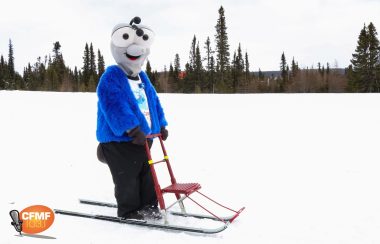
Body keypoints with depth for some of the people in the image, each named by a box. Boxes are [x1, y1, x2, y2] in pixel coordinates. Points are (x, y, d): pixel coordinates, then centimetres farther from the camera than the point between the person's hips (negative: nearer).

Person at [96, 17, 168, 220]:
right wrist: (134, 129, -32)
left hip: (143, 137, 9)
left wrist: (161, 125, 14)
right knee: (127, 178, 1)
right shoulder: (111, 78, -14)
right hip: (119, 140, -8)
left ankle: (148, 205, 31)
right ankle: (128, 211, 17)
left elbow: (154, 102, 20)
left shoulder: (142, 78, 14)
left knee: (146, 174, 17)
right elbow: (116, 107, -26)